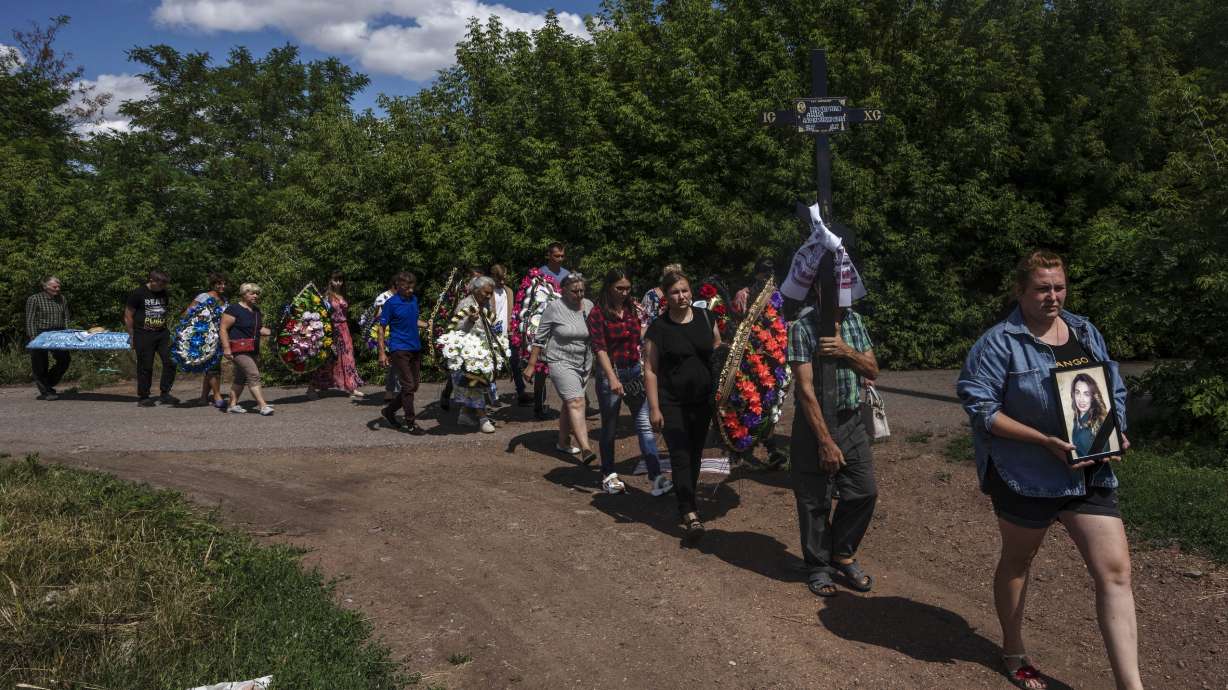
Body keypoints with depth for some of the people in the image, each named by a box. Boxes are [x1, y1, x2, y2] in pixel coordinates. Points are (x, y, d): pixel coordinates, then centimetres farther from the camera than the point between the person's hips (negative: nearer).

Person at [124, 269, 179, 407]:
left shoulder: (163, 293, 11)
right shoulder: (138, 294, -7)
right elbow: (128, 316, -3)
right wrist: (132, 336, -2)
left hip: (162, 334, 5)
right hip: (143, 335, -5)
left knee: (170, 362, -3)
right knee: (145, 367, 0)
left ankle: (165, 393, 7)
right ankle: (143, 397, 12)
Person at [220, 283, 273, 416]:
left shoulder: (256, 311, 16)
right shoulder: (234, 309, -10)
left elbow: (259, 329, 25)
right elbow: (223, 329, -13)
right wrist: (226, 348, -20)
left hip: (253, 350, 9)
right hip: (239, 349, -9)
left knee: (241, 377, 14)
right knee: (254, 375, -16)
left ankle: (233, 405, 22)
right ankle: (263, 406, -20)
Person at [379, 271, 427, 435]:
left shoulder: (414, 299, 8)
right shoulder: (391, 303, -10)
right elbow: (382, 328, -8)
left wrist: (427, 325, 6)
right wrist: (382, 352, -14)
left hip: (415, 348, 7)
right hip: (399, 349, -7)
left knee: (413, 386, 10)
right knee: (408, 386, -7)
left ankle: (390, 410, 28)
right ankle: (410, 423, 1)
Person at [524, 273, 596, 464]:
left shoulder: (589, 306, 5)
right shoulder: (554, 308, -8)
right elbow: (540, 338, -4)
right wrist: (531, 364, -5)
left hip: (584, 364, 6)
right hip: (561, 361, -5)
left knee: (569, 404, 16)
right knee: (576, 402, -17)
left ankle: (563, 442, 30)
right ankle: (585, 449, -24)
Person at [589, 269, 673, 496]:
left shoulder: (632, 309, 7)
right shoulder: (597, 313, -8)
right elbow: (599, 348, -17)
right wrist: (612, 378, -25)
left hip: (635, 371, 4)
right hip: (609, 374, -4)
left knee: (645, 424, -4)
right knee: (610, 428, 9)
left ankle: (656, 477, -7)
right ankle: (608, 475, 25)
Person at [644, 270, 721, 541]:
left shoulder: (705, 318, 4)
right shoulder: (658, 328, -5)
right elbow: (650, 370, -5)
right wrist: (654, 408, -9)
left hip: (703, 401, 4)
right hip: (672, 403, -4)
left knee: (695, 455, 13)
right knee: (680, 457, -9)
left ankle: (686, 500, 30)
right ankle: (690, 514, -11)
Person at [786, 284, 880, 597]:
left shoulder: (854, 320, 4)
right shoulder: (802, 327, -15)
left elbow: (873, 371, 5)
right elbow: (805, 389, -19)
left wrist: (846, 351, -16)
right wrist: (826, 441, -21)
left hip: (852, 421, 6)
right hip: (815, 422, -5)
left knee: (864, 492, 8)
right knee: (815, 501, 4)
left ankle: (842, 555, 28)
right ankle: (818, 567, 23)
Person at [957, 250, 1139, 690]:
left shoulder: (1087, 334, 7)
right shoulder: (1000, 343, -12)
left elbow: (1115, 392, 15)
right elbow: (981, 407, -16)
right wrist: (1046, 441, -22)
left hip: (1090, 473, 5)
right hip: (1025, 476, -5)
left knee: (1115, 572, -3)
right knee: (1017, 560, 15)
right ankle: (1014, 652, 37)